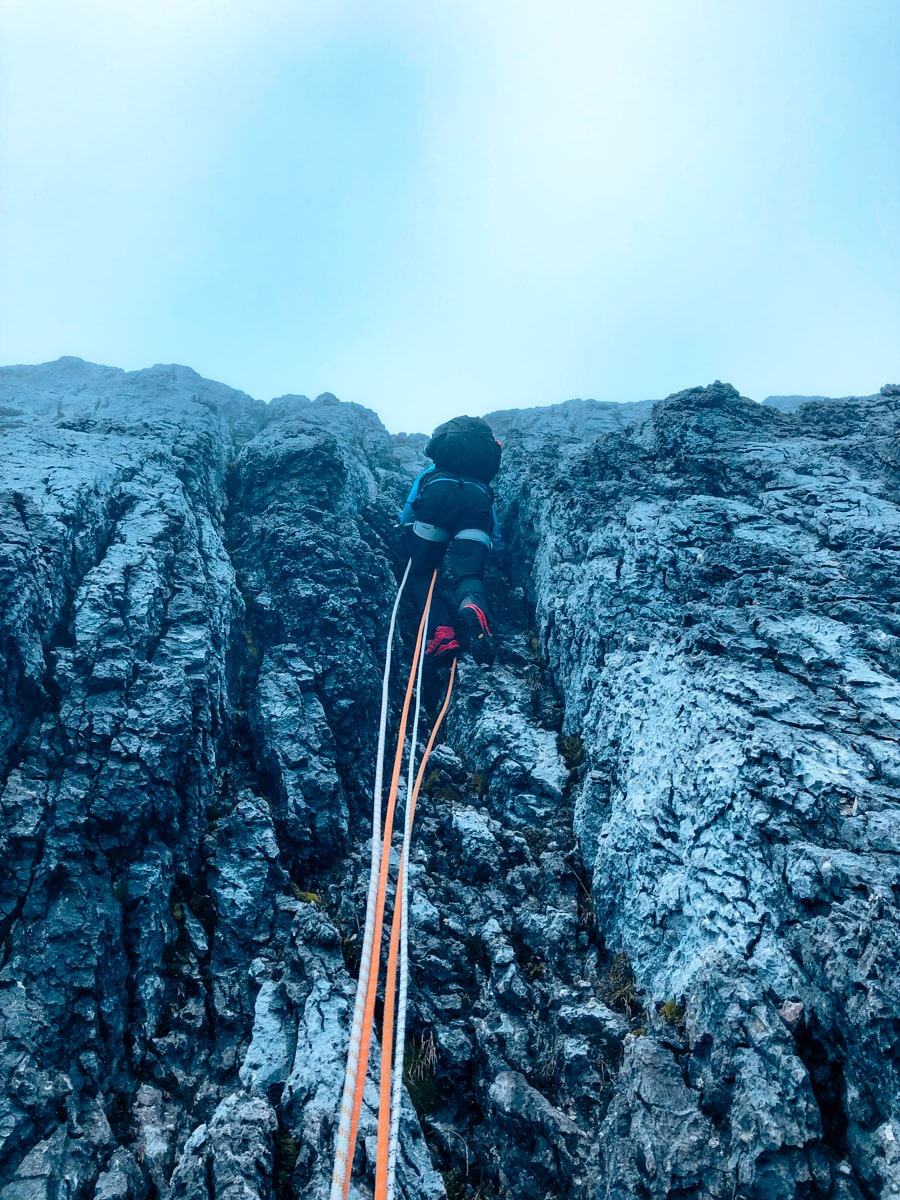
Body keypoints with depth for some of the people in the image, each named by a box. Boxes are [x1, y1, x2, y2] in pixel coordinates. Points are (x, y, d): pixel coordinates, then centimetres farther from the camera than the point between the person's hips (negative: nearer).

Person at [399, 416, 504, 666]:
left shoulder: (430, 475, 42)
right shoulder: (485, 491, 42)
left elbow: (405, 518, 36)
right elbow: (497, 544, 36)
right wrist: (481, 549, 55)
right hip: (476, 498, 1)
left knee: (420, 574, 7)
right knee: (468, 575, -8)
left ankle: (439, 629, -20)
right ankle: (472, 605, -45)